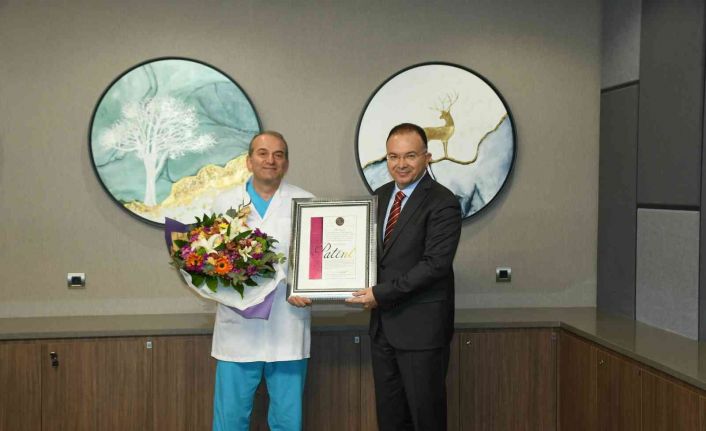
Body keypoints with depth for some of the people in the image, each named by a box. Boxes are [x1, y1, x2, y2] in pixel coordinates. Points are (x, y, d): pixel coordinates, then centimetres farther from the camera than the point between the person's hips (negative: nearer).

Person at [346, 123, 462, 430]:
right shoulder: (380, 197, 10)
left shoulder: (442, 203, -12)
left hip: (421, 327, -7)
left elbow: (435, 264, -19)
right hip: (383, 324, 7)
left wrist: (381, 293, -17)